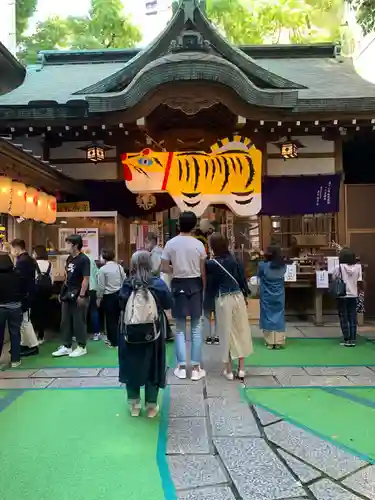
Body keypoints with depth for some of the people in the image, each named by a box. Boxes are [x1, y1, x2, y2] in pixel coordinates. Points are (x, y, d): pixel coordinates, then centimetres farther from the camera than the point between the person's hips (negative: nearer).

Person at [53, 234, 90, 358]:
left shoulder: (84, 259, -13)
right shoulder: (69, 259, 11)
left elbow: (86, 279, -17)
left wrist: (82, 295, -20)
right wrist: (62, 292, 15)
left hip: (78, 296, -8)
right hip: (67, 295, 8)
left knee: (79, 322, 2)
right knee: (65, 322, 12)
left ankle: (82, 347, 14)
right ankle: (66, 347, 23)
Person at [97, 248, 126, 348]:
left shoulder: (102, 269, -11)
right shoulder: (119, 267, 1)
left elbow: (101, 286, -10)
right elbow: (125, 281, 5)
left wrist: (99, 297, 3)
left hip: (109, 296, -5)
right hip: (119, 294, 5)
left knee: (110, 319, 5)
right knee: (117, 317, 15)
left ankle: (114, 341, 11)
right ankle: (115, 339, 26)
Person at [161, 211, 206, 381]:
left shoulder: (170, 243, -4)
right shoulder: (198, 244, -5)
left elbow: (164, 268, -2)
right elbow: (202, 271, -1)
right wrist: (204, 286, 11)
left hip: (178, 285, 1)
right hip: (194, 284, -1)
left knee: (180, 328, 10)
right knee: (196, 327, 7)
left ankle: (181, 367, 12)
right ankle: (196, 367, 11)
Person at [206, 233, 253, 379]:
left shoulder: (211, 264, -11)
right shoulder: (234, 260, 0)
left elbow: (209, 286, -3)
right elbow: (242, 279, 5)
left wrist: (209, 298, 14)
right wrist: (245, 295, 17)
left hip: (223, 300, -3)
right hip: (238, 297, 3)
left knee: (227, 333, 8)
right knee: (241, 330, 13)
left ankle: (229, 370, 17)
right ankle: (241, 368, 20)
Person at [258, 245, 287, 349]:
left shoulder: (262, 265, -16)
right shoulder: (283, 266, -6)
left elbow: (259, 276, 3)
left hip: (266, 296, -2)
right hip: (279, 296, 2)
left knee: (268, 316, 7)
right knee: (279, 316, 9)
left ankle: (270, 342, 10)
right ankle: (279, 342, 11)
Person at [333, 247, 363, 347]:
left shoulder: (339, 267, -9)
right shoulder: (358, 267, -3)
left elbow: (333, 279, -4)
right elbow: (360, 282, -1)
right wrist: (359, 291, 11)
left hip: (342, 296, -2)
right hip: (353, 295, 2)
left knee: (344, 319, 5)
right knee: (353, 318, 8)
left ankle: (346, 340, 6)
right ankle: (353, 340, 10)